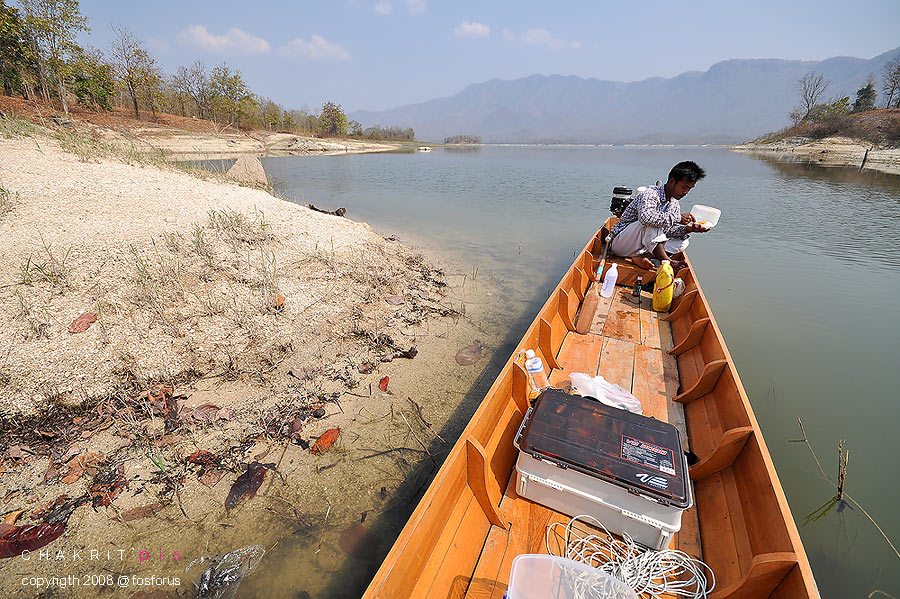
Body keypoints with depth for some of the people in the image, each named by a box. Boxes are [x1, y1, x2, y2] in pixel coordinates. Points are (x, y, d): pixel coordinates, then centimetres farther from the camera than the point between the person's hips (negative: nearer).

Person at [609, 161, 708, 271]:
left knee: (683, 242, -5)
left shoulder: (675, 204, 9)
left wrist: (688, 229, -11)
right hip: (619, 244, -8)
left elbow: (667, 231, 8)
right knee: (652, 224, -32)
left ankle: (640, 257, -18)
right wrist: (677, 218, -32)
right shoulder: (650, 194, -19)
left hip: (642, 246, 8)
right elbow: (645, 216, -40)